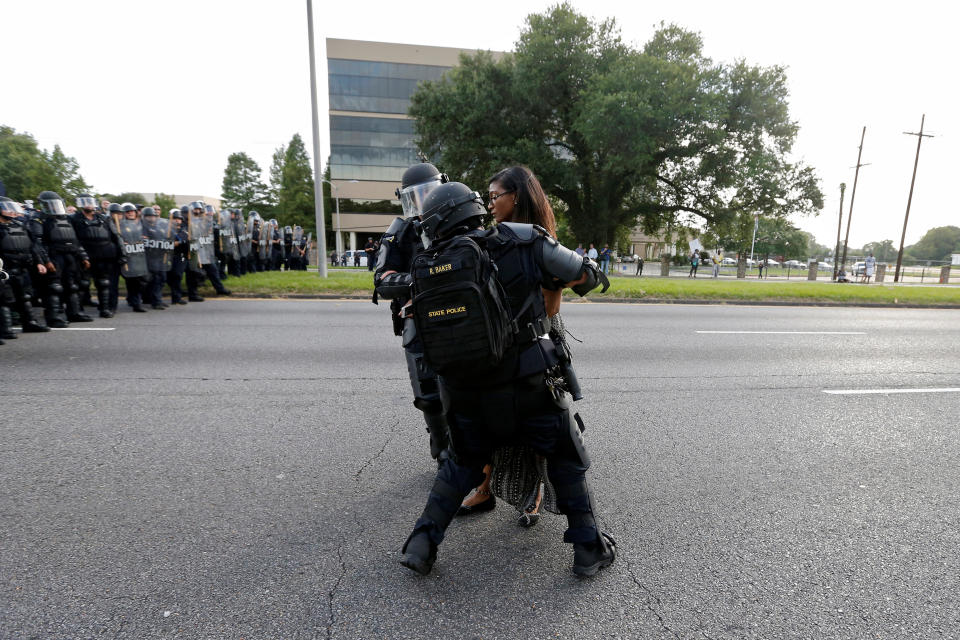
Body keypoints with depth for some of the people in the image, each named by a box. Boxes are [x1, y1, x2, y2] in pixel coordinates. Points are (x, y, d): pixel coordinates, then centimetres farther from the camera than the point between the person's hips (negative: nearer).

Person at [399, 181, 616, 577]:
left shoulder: (426, 266, 2)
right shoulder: (520, 240, -5)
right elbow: (586, 274, -1)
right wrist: (578, 280, 22)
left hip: (462, 392, 3)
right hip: (526, 386, -2)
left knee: (463, 464, 27)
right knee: (567, 458, 21)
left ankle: (422, 542, 23)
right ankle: (588, 548, 28)